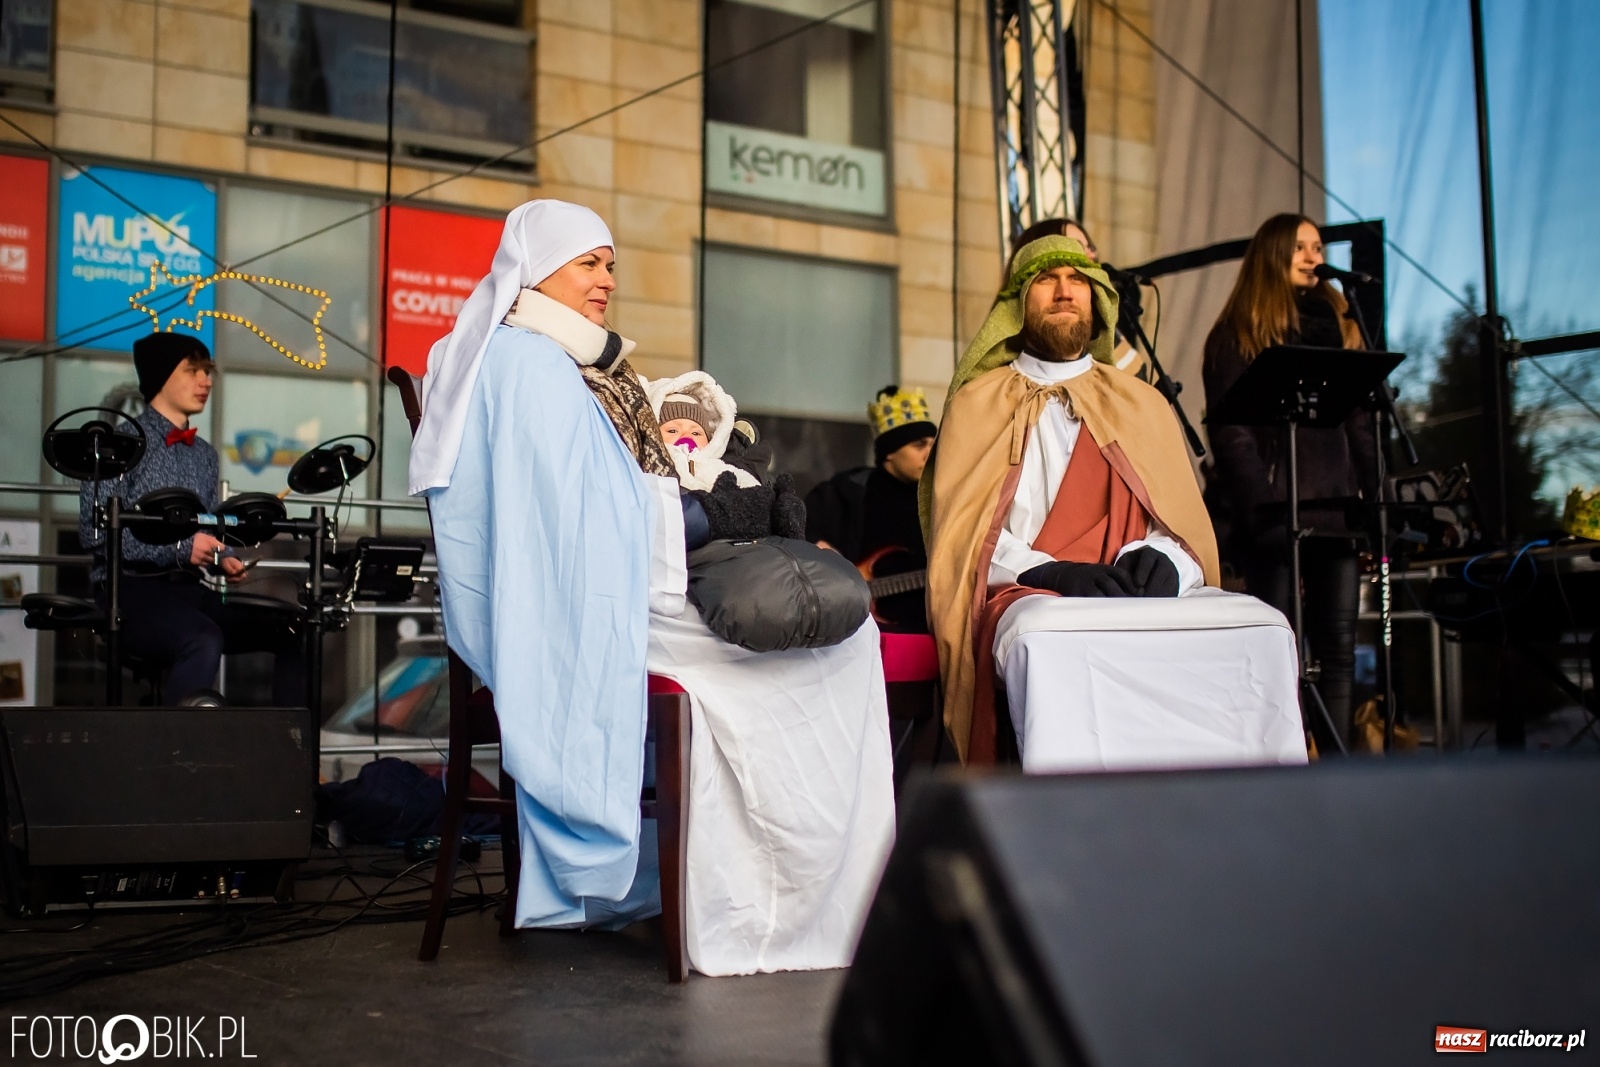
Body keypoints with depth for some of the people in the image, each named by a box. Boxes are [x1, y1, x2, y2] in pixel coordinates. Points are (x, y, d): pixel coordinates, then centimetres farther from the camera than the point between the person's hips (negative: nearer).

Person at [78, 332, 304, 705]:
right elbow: (95, 529, -15)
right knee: (205, 641, -35)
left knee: (290, 633, -7)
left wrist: (223, 558, 1)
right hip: (130, 589, -7)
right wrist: (178, 548, -21)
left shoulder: (204, 454, 17)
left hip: (191, 589, 7)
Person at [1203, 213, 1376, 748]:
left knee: (1338, 645, 2)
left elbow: (1360, 421, 17)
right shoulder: (1238, 336, 3)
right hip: (1275, 514, -5)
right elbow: (1230, 429, -6)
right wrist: (1259, 502, -16)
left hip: (1336, 505, 5)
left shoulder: (1337, 325, 20)